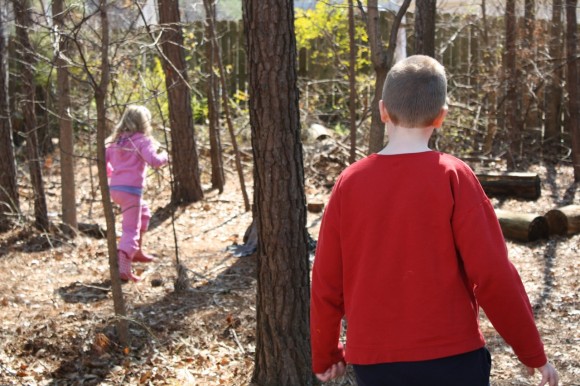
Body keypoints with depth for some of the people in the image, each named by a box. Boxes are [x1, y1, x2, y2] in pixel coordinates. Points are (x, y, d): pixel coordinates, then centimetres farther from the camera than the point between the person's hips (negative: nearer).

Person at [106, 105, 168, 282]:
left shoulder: (116, 140, 14)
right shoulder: (142, 140, -5)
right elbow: (154, 161, -18)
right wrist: (164, 156, 2)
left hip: (114, 188, 8)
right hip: (131, 189, -8)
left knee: (143, 213, 31)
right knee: (131, 229, -8)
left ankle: (137, 251, 35)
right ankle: (124, 267, -22)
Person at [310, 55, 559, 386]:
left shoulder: (349, 182, -2)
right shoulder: (453, 177, -9)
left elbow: (326, 281, 3)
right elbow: (493, 275, -11)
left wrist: (325, 355, 17)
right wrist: (534, 353, 0)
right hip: (450, 357, -2)